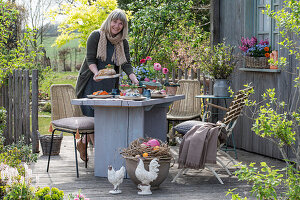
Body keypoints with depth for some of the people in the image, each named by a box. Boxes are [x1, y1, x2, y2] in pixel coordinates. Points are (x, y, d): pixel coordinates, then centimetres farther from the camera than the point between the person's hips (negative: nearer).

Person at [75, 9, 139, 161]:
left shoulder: (123, 43, 6)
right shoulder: (96, 36, -7)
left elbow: (126, 64, -3)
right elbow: (90, 59, -12)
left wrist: (134, 79, -20)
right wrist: (96, 73, -31)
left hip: (109, 85, 4)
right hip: (91, 83, -4)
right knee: (94, 116, -9)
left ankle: (83, 142, 21)